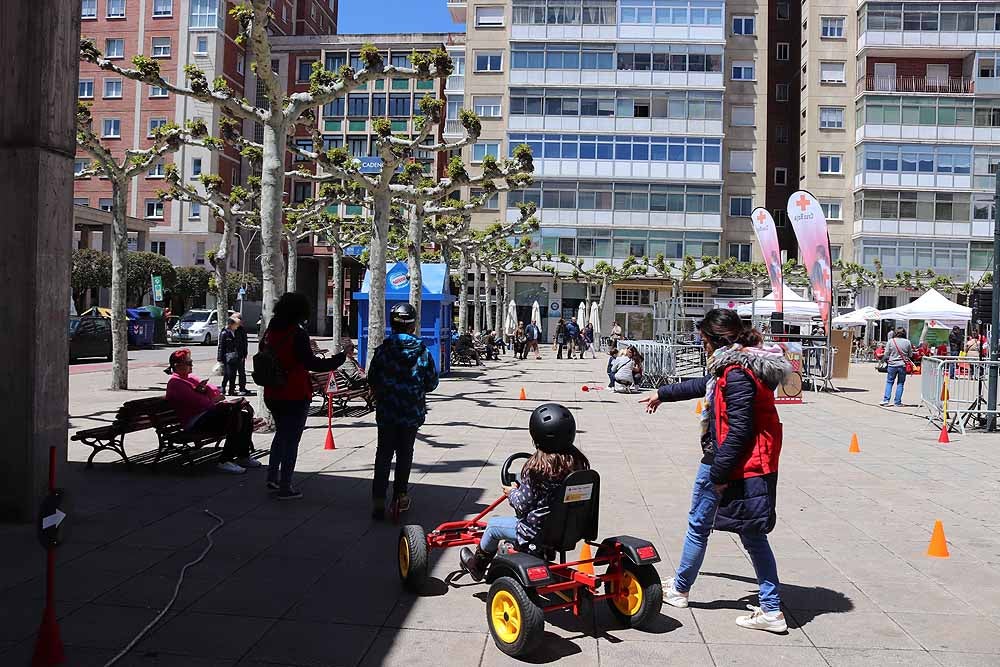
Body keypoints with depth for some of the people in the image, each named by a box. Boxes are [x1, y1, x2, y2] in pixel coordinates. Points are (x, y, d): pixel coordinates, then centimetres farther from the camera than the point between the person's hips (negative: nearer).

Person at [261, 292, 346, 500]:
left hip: (272, 395, 8)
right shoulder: (297, 335, -18)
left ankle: (272, 477, 26)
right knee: (291, 440, 1)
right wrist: (340, 358, -13)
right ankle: (285, 488, 6)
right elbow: (312, 363, -22)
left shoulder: (270, 332, 7)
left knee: (281, 434, 26)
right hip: (295, 396, -8)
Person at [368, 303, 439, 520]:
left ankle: (378, 500, 0)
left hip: (386, 412, 0)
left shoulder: (382, 349, -7)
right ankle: (400, 497, 22)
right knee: (405, 454, 14)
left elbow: (372, 379, 0)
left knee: (383, 454, 6)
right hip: (412, 412, 0)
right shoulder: (421, 351, -7)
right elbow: (432, 382, -2)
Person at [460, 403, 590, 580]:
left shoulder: (536, 467, -24)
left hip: (537, 533, -6)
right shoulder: (579, 461, -7)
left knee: (493, 526, 18)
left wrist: (512, 493, 4)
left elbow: (522, 505, -18)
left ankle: (477, 565, 39)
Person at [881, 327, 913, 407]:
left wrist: (887, 361, 15)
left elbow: (886, 355, -2)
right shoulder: (907, 342, -3)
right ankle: (898, 402, 10)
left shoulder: (890, 341, -5)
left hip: (892, 365, -1)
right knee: (900, 383, 9)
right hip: (903, 365, 1)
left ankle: (886, 400, 2)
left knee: (889, 382, 10)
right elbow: (910, 355, 5)